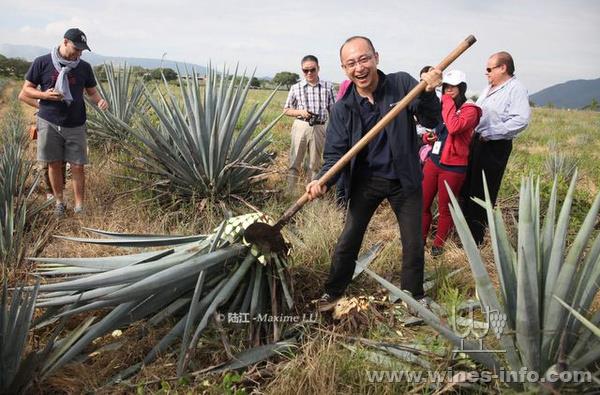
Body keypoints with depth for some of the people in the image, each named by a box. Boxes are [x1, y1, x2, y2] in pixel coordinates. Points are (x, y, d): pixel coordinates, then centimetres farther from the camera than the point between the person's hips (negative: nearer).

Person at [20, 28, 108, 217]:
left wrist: (100, 100, -11)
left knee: (77, 167, 0)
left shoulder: (84, 67, 3)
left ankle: (79, 206, 10)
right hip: (49, 123, -1)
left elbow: (92, 91, 12)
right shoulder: (42, 63, -2)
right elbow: (26, 89, 3)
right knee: (54, 164, 7)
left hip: (76, 125, 1)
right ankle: (59, 201, 25)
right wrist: (44, 94, -16)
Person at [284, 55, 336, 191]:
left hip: (319, 128, 0)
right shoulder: (296, 88, 3)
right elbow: (286, 110, 10)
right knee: (294, 162, 2)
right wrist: (300, 112, -9)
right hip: (300, 127, 0)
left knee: (315, 164, 9)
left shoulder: (328, 87, 3)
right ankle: (289, 193, 7)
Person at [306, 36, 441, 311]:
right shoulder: (342, 108, -9)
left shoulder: (402, 84, -12)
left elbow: (431, 121, -14)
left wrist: (428, 93, -34)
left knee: (413, 241, 11)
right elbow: (335, 153, -10)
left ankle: (415, 296, 35)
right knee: (349, 238, 9)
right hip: (366, 180, 1)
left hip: (404, 180, 0)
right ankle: (333, 292, 31)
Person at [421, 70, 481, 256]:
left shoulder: (469, 109, -8)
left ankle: (438, 244, 21)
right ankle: (420, 240, 21)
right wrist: (429, 137, 8)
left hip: (453, 166, -7)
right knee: (422, 204, 7)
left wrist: (448, 104, -15)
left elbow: (454, 127, -28)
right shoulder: (442, 106, 15)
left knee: (445, 209, 6)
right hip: (433, 161, 7)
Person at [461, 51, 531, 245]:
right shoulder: (489, 88, 14)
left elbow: (521, 120, -25)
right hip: (476, 141, 8)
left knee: (483, 192, 1)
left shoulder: (516, 89, -13)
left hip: (495, 147, -8)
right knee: (467, 187, 15)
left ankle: (475, 237, 14)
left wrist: (490, 134, -23)